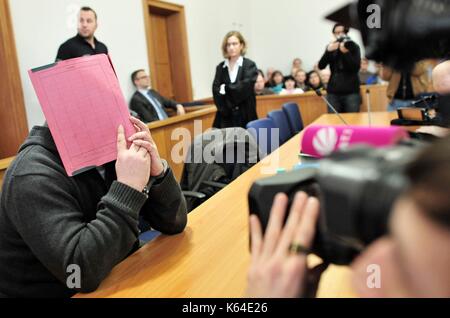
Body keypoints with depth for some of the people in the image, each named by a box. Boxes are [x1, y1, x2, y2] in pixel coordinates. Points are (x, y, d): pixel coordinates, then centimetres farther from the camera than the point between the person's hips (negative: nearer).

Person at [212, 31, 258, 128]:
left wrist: (226, 88, -2)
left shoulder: (250, 65, -1)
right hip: (225, 117, 3)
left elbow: (244, 89, -13)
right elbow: (216, 92, -1)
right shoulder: (220, 67, 9)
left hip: (245, 116, -3)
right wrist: (226, 110, -13)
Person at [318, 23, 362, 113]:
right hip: (333, 92, 2)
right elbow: (321, 66, -1)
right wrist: (328, 51, -16)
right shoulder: (330, 47, 10)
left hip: (351, 91, -1)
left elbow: (356, 68, -6)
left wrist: (346, 52, -18)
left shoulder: (353, 46, 4)